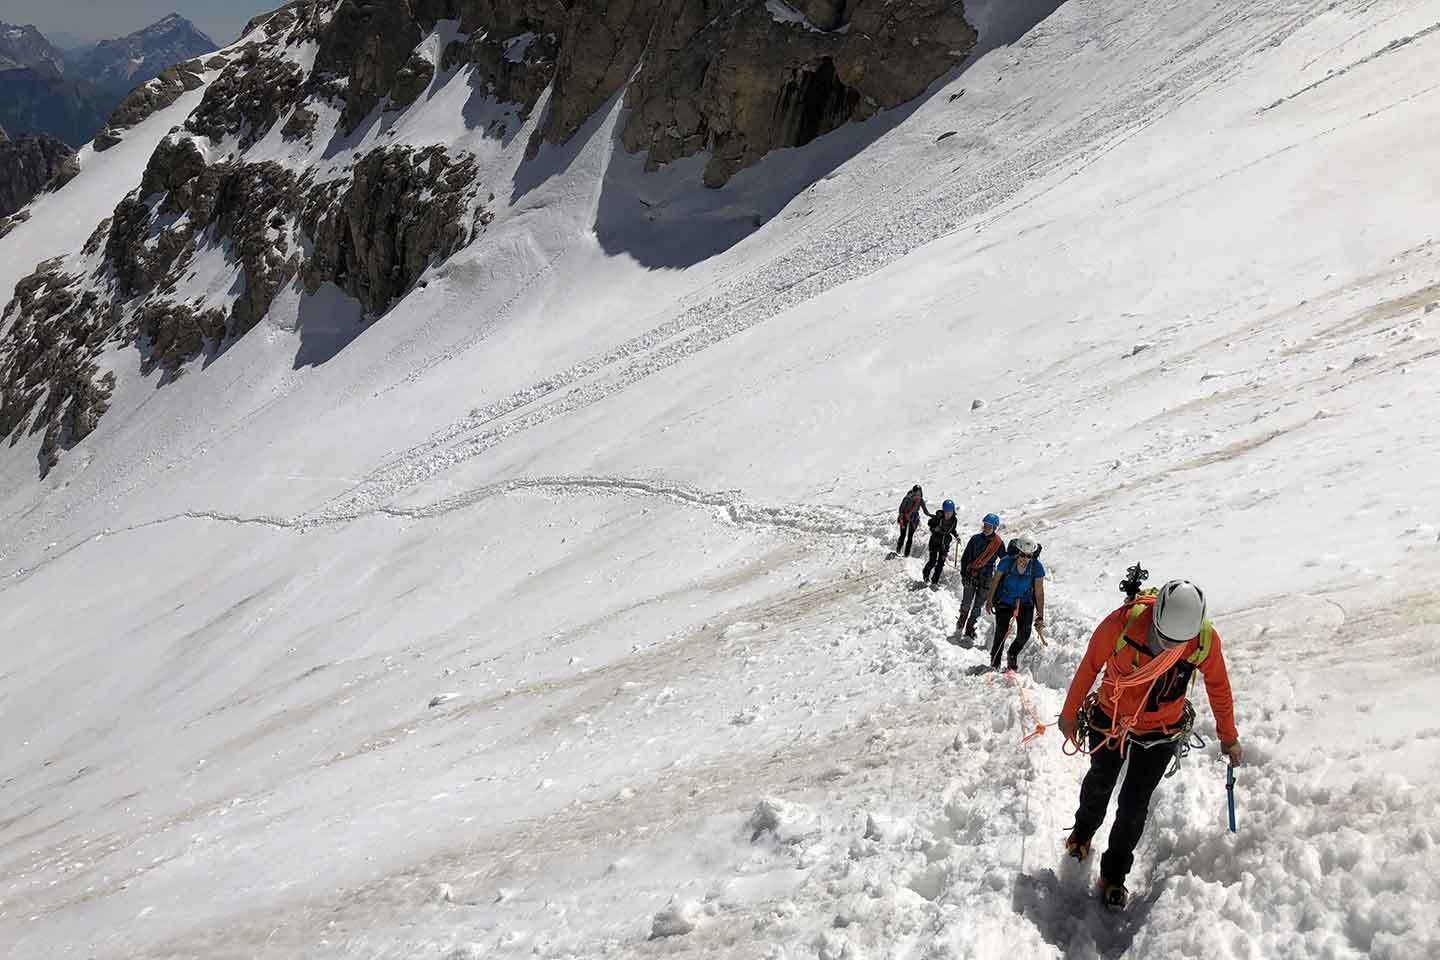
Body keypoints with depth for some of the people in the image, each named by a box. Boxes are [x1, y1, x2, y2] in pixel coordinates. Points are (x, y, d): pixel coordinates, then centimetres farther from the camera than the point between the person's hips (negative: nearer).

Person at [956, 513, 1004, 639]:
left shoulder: (999, 543, -3)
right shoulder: (976, 539, -1)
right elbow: (965, 557, 4)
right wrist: (963, 574, -3)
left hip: (986, 578, -1)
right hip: (971, 576, 1)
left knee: (978, 606, 2)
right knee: (966, 603, 8)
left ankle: (969, 630, 11)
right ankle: (960, 624, 30)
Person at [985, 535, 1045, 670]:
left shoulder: (1037, 567, -16)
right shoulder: (1007, 562, -19)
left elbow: (1039, 592, -11)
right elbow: (995, 581, -3)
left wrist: (1040, 616, -11)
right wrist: (990, 601, 5)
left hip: (1025, 604, 1)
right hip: (1004, 602, -1)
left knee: (1024, 635, -9)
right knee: (1001, 633, -9)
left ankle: (1013, 654, 24)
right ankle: (994, 663, 13)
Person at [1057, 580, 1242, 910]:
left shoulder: (1206, 640, -26)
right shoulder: (1123, 622, -32)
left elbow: (1218, 687, -4)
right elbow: (1089, 666, -14)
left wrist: (1228, 738, 8)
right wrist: (1070, 713, -2)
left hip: (1160, 733, 0)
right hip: (1110, 720, 0)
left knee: (1134, 805, 4)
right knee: (1100, 783, 24)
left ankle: (1114, 874, 27)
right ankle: (1083, 830, 55)